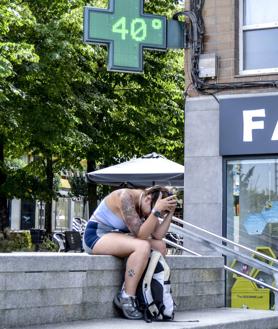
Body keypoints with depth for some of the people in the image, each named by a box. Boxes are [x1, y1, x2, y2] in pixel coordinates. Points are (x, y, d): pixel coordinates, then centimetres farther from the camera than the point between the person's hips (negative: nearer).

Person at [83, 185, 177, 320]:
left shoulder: (144, 205, 1)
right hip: (96, 236, -10)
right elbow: (140, 234, -30)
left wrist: (170, 212, -14)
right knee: (142, 246, -31)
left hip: (115, 236, 10)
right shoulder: (126, 198, -24)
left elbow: (158, 235, -7)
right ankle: (126, 300, -22)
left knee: (160, 246, -3)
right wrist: (157, 210, -33)